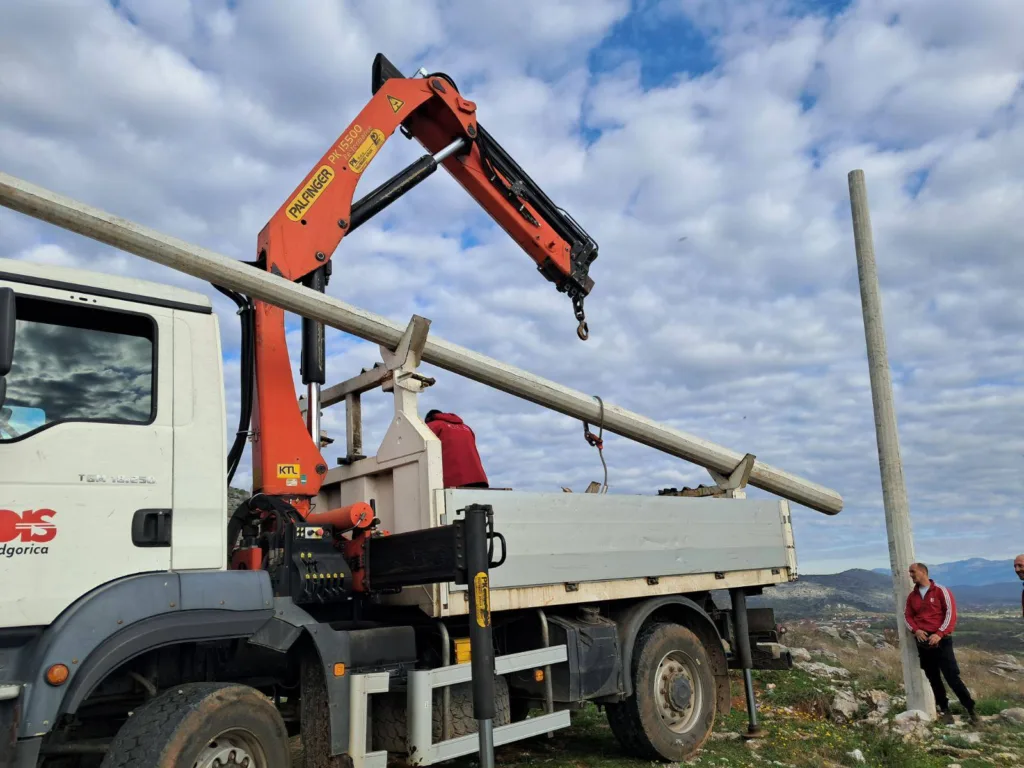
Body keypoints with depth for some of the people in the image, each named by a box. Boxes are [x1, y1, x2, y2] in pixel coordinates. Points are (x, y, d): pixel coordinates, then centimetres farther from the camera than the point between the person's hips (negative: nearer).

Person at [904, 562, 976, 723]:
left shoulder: (941, 591, -3)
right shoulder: (912, 595, 11)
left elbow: (950, 613, -7)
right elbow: (908, 615, 12)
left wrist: (939, 634, -15)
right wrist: (915, 630, -7)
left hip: (941, 640, -5)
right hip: (923, 642, 5)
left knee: (952, 676, -8)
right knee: (933, 678, 7)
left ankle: (970, 709, 4)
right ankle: (944, 709, 17)